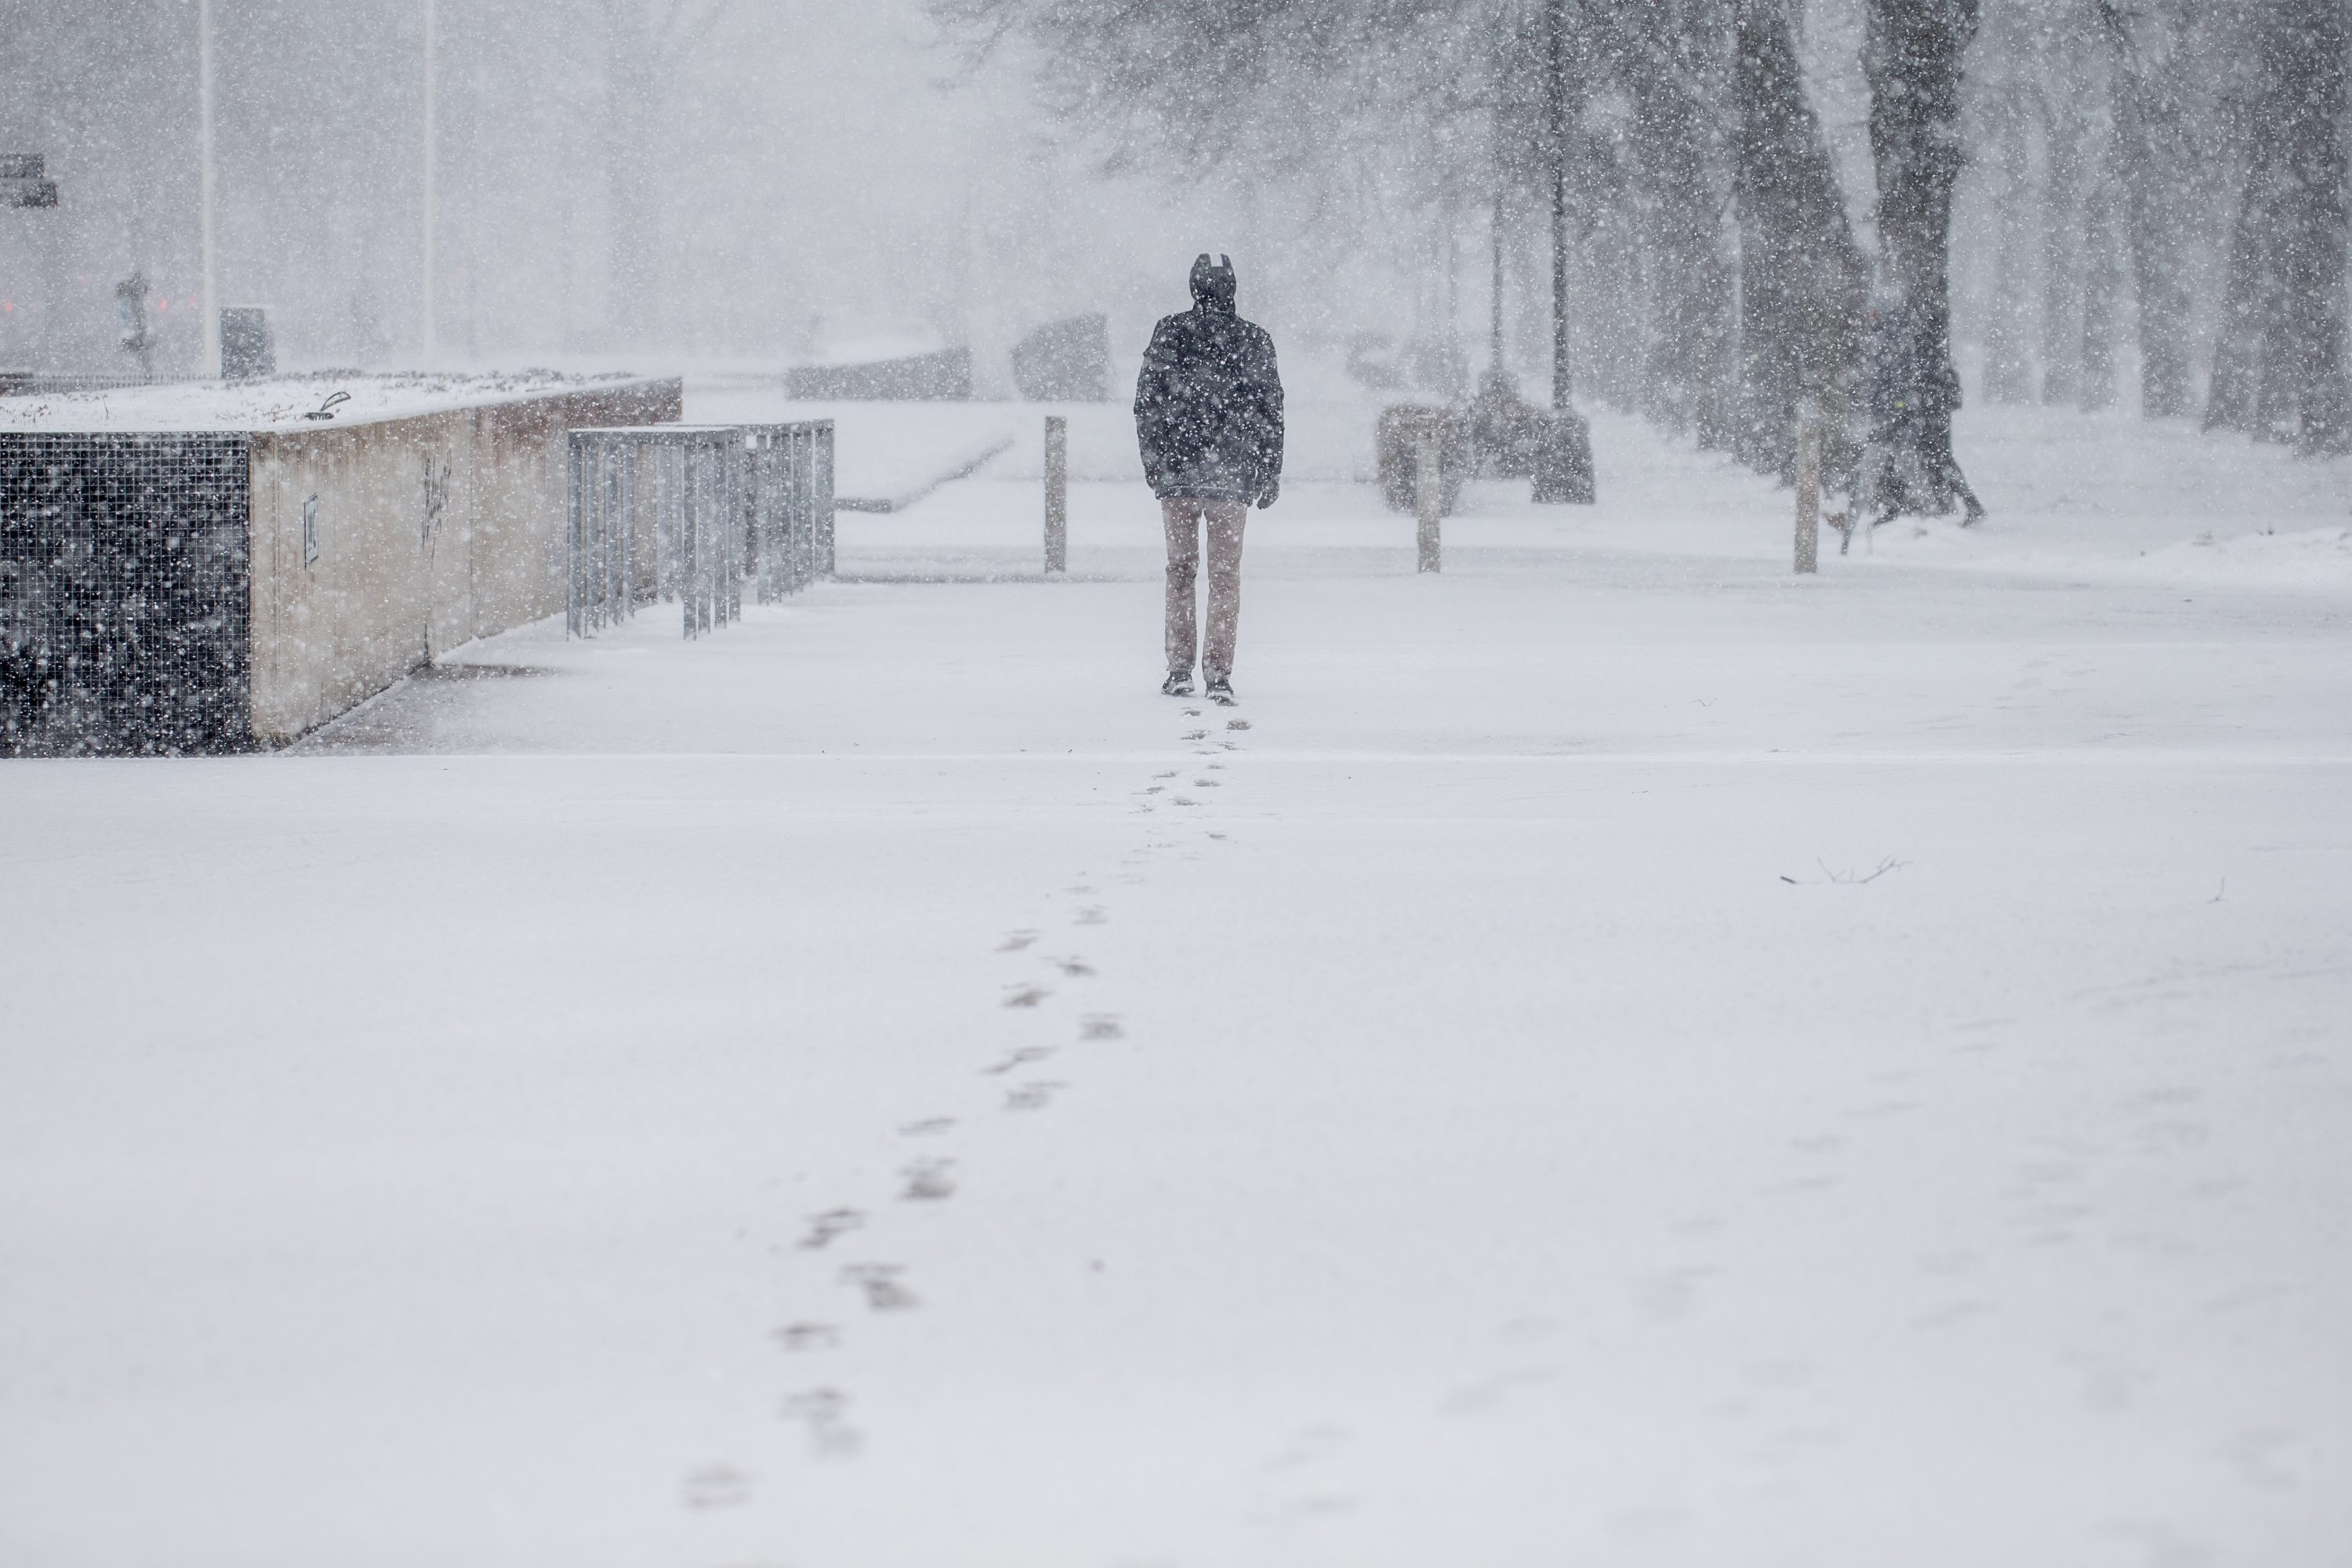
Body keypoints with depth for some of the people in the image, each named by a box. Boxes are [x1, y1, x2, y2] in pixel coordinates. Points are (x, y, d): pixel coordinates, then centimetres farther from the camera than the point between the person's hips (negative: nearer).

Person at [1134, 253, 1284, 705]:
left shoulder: (1168, 333, 0)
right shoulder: (1254, 340, -2)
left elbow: (1146, 404, 3)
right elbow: (1270, 412, 2)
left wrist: (1152, 464, 12)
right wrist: (1270, 476, 10)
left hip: (1176, 470, 1)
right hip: (1232, 476, -1)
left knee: (1180, 570, 12)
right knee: (1225, 575, 2)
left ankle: (1179, 670, 11)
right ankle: (1218, 674, -5)